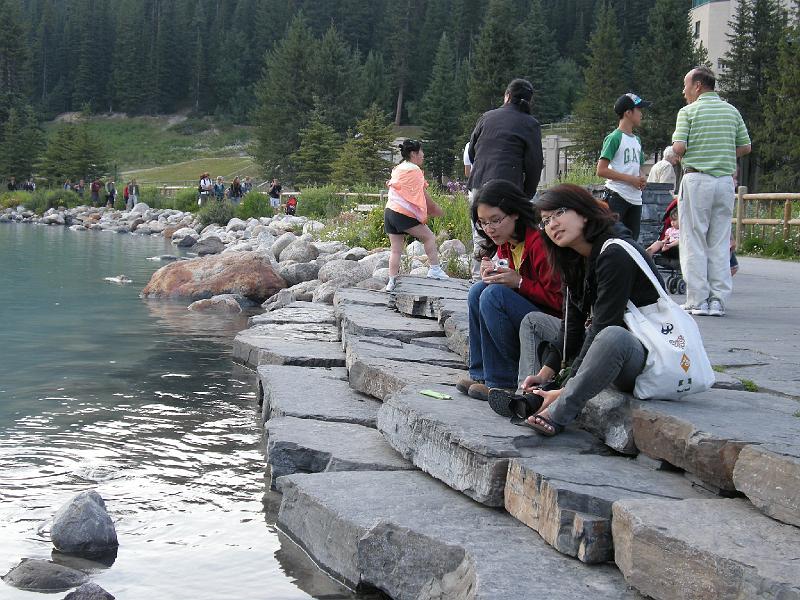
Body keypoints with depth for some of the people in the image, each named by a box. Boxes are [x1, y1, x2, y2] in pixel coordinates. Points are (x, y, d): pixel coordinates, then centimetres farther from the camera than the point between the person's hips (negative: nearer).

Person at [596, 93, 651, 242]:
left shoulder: (636, 140, 19)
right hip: (616, 196, -8)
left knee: (632, 239, 10)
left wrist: (642, 179, 4)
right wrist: (630, 179, -15)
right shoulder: (614, 138, -7)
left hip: (635, 198, 8)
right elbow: (601, 170, -14)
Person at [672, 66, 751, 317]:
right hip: (726, 180, 4)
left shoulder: (689, 111, -4)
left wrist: (679, 154, 10)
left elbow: (679, 148, -12)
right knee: (720, 242, 8)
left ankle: (698, 301, 0)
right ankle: (718, 301, 7)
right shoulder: (732, 111, 10)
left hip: (697, 179, -4)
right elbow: (745, 147, 11)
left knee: (694, 242, 1)